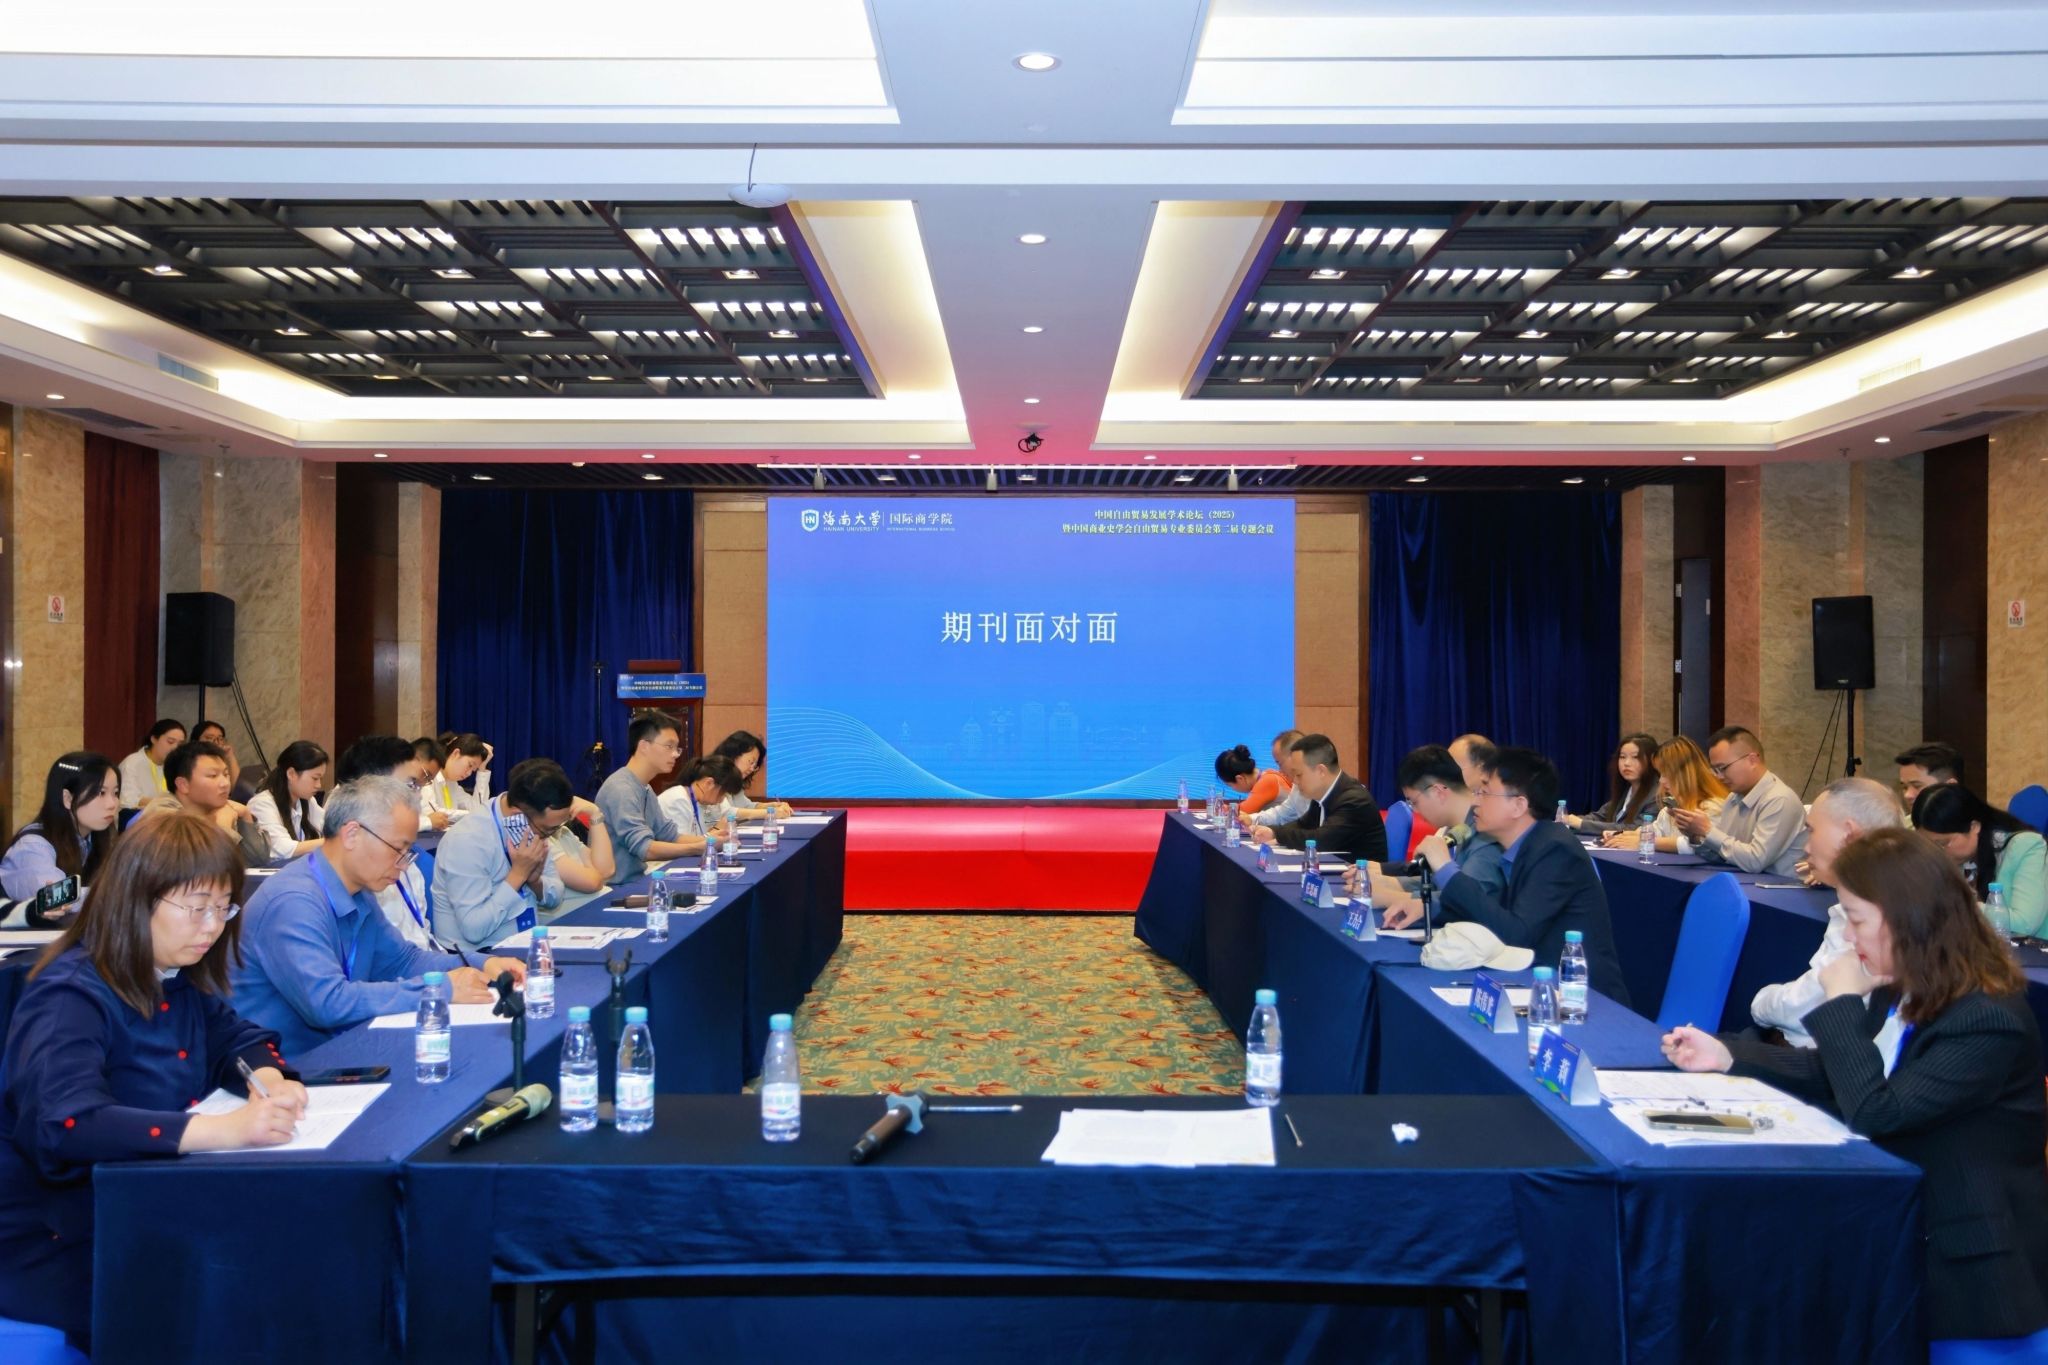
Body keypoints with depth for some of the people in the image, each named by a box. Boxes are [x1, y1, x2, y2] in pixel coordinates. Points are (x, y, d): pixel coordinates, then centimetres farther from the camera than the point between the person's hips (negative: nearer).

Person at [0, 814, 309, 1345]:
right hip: (57, 1245, -7)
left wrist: (270, 1080, -12)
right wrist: (227, 1129, -44)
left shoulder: (181, 976, 3)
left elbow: (238, 1037, 13)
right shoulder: (71, 994, -21)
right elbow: (66, 1123, -35)